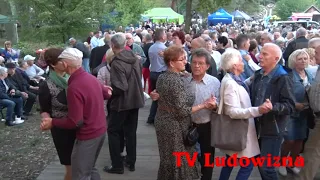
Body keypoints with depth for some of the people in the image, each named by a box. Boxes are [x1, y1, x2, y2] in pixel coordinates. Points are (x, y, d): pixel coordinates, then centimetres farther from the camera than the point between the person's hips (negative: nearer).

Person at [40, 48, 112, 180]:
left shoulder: (74, 87, -25)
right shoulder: (91, 77, 0)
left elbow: (75, 122, -23)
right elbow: (107, 94, 16)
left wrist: (52, 122, -10)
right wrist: (104, 90, 36)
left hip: (88, 136, -9)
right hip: (101, 130, 9)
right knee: (90, 168, 25)